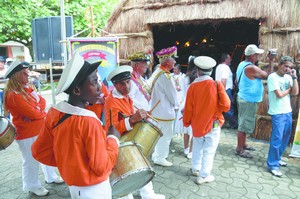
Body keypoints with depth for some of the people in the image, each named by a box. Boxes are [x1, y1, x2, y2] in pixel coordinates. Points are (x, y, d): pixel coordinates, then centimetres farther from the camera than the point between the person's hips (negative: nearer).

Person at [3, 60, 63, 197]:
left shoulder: (26, 89, 6)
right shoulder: (14, 95, -23)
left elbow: (42, 101, 3)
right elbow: (33, 114, -25)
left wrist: (37, 110, -16)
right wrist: (43, 112, -6)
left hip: (40, 129, 9)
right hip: (27, 134, -9)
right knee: (31, 161, 7)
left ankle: (51, 177, 39)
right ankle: (33, 186, 27)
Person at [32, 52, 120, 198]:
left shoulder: (53, 112, -9)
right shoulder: (89, 121, -30)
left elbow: (39, 152, -2)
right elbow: (102, 167, -24)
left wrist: (68, 162, 5)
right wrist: (113, 139, -13)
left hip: (73, 184, 6)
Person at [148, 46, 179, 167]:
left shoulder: (156, 73, 5)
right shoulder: (165, 76, -23)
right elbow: (172, 96, -17)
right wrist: (176, 105, 3)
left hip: (156, 110, 10)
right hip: (165, 111, -9)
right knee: (165, 135, 7)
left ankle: (157, 155, 37)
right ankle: (160, 158, 20)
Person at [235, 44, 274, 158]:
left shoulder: (242, 64, 6)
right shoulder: (252, 68, -23)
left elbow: (237, 80, 16)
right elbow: (268, 76, -13)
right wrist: (271, 61, -8)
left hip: (243, 97, 10)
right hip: (249, 100, -10)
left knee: (244, 123, 19)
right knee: (244, 125, -1)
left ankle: (243, 144, 33)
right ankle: (239, 149, 9)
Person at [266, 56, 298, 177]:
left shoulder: (288, 77, 9)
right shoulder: (273, 77, -11)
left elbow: (295, 92, 1)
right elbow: (279, 94, -18)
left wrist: (294, 77, -4)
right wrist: (289, 89, -1)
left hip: (288, 112, 8)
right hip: (278, 113, -7)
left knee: (285, 138, 16)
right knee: (277, 138, -5)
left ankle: (277, 158, 31)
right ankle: (273, 165, 5)